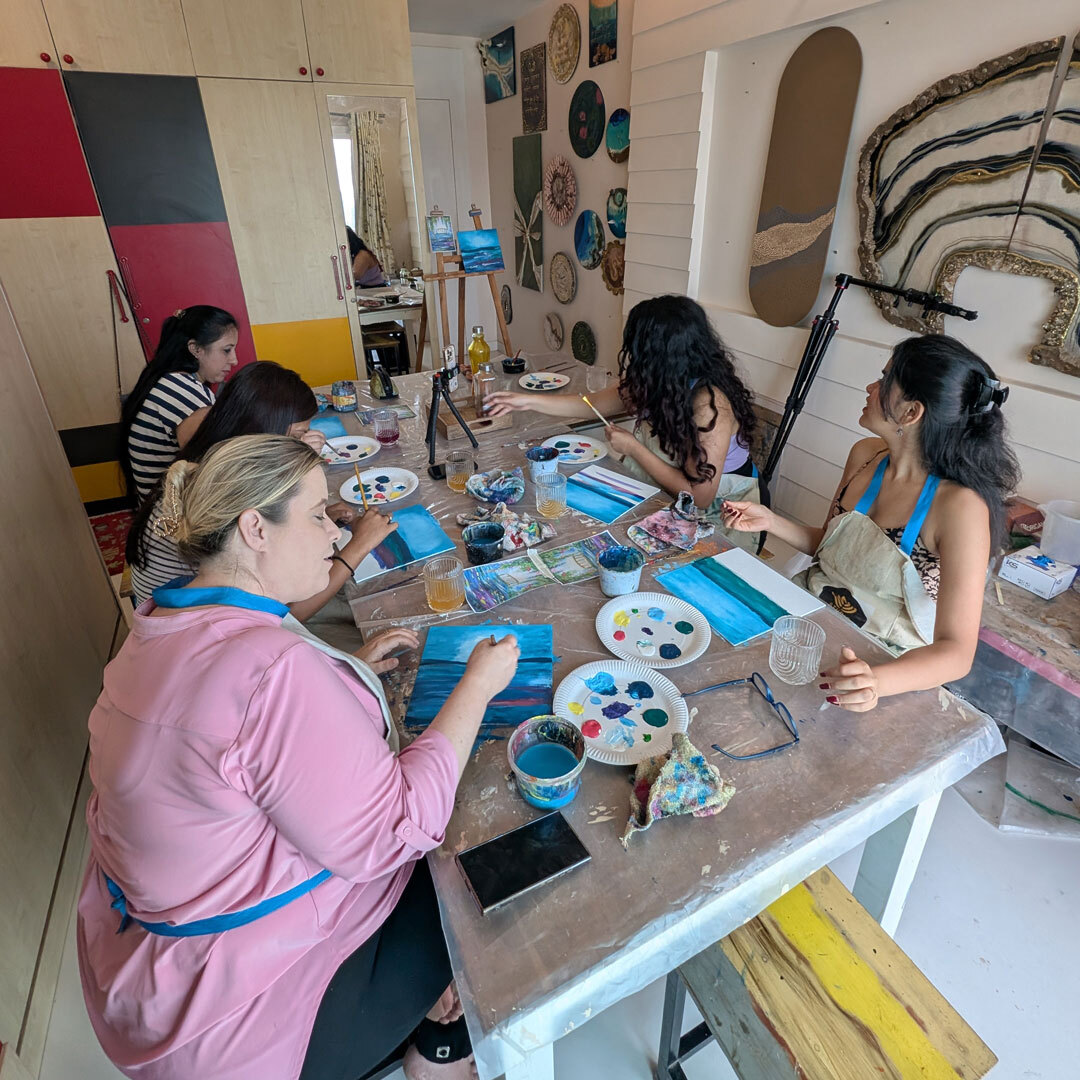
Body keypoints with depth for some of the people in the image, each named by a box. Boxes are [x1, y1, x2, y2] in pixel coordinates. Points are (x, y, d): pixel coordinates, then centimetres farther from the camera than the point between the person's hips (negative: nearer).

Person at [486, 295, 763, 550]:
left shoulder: (709, 403, -29)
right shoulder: (654, 383, -5)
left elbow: (699, 496, -29)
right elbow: (595, 403, 9)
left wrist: (632, 448, -22)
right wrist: (527, 400, 7)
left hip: (715, 512, -7)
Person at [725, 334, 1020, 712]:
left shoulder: (959, 506, -23)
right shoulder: (865, 455, -3)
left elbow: (956, 651, -25)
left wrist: (877, 681, -44)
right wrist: (770, 521, -4)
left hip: (882, 663, -6)